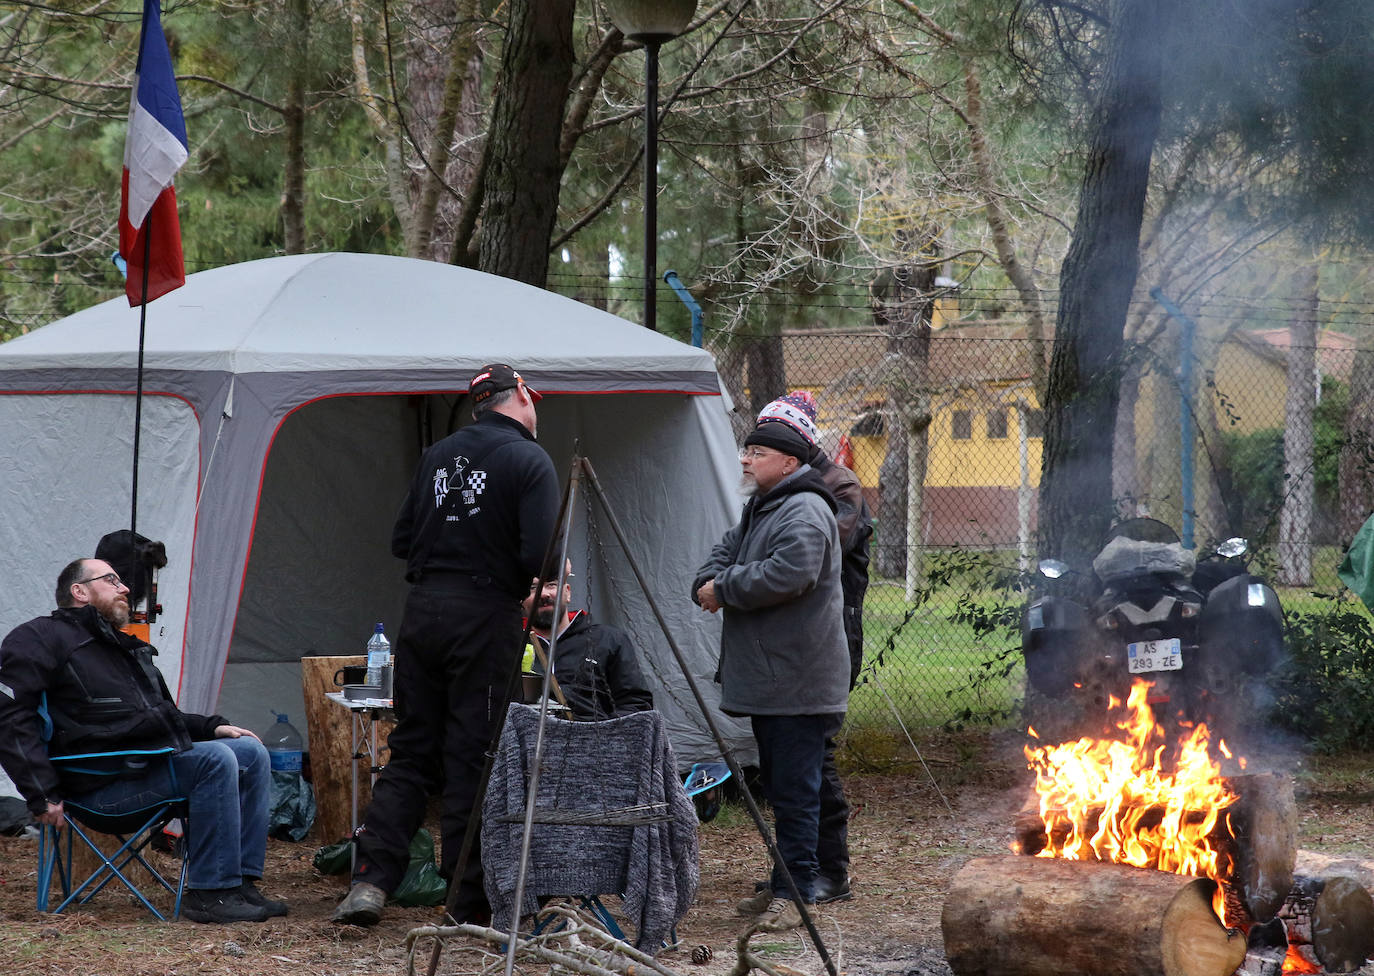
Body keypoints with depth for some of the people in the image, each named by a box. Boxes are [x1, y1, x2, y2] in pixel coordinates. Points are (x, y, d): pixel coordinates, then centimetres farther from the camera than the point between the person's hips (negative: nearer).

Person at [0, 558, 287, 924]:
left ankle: (242, 882, -6)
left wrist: (212, 727, 15)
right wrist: (41, 795, -19)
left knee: (251, 752, -2)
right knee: (215, 760, -25)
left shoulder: (125, 647, 28)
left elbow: (164, 714, 35)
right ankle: (210, 892, -26)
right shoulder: (39, 639, -1)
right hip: (104, 784, -9)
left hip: (155, 759, 9)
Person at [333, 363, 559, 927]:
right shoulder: (529, 462, -7)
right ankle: (469, 905, 3)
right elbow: (539, 555, -16)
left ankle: (370, 878, -1)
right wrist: (545, 579, 5)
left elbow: (401, 541, 14)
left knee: (412, 748, 11)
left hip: (422, 607, 5)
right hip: (485, 615, -5)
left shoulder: (438, 456, 11)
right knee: (473, 755, 0)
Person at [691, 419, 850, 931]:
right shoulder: (759, 509, 19)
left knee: (795, 790, -8)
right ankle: (782, 884, 24)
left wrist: (723, 588, -16)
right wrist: (709, 584, 1)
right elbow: (726, 550, 25)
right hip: (766, 680, 11)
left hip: (798, 685, -11)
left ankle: (794, 893, -5)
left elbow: (788, 575, -28)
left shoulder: (805, 512, -15)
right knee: (778, 788, 16)